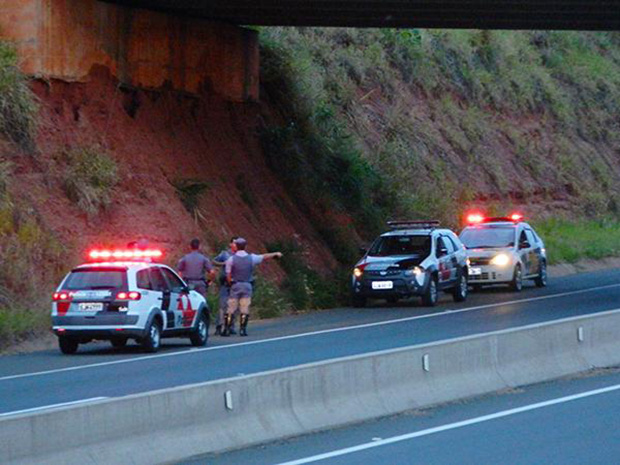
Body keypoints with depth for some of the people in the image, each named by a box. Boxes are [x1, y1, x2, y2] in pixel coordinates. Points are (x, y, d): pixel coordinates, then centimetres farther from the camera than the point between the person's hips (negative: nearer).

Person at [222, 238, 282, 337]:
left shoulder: (231, 259, -5)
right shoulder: (251, 258, 1)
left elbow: (228, 276, -4)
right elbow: (264, 257, 16)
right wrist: (276, 254, 33)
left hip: (235, 285, -1)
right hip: (247, 285, 1)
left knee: (231, 309, 1)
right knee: (245, 309, 4)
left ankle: (227, 329, -2)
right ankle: (242, 329, -1)